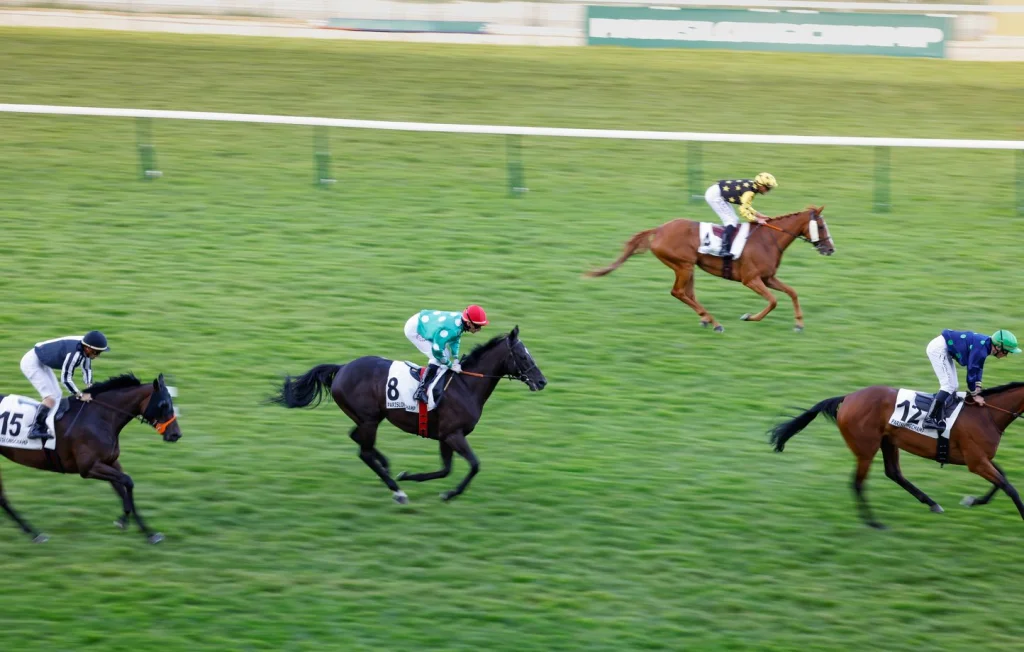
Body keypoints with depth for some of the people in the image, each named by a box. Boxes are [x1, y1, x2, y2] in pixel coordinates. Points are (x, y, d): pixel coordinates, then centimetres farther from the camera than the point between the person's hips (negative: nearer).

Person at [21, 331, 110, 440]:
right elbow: (66, 378, -29)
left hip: (42, 363, 10)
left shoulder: (86, 349, -8)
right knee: (51, 397, -17)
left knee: (57, 395, 13)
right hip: (31, 363, -10)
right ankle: (36, 430, -16)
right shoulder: (74, 353, -35)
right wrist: (80, 395, -21)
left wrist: (89, 388, -8)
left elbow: (87, 369, 6)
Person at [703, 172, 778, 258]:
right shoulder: (749, 191, -22)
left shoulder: (751, 186, 6)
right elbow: (743, 210, -23)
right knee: (732, 221, -15)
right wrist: (757, 220, -17)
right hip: (714, 195, -10)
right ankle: (724, 249, -25)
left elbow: (746, 207, 15)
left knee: (734, 220, 12)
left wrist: (760, 216, 8)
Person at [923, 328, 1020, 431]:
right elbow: (971, 372, -20)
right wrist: (975, 395, -8)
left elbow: (978, 369, 13)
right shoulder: (980, 349, -26)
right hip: (938, 348, -10)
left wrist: (977, 390, 9)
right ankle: (929, 419, -19)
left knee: (952, 386, 12)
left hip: (943, 349, 10)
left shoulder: (985, 344, 3)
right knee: (949, 386, -15)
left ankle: (939, 419, 11)